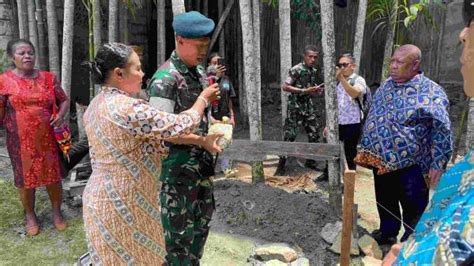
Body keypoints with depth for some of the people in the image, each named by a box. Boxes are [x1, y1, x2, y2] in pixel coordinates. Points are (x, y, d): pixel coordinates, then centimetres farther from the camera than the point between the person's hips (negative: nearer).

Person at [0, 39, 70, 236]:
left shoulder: (48, 78, 3)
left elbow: (64, 100, 8)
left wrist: (61, 115, -9)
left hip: (48, 138, 1)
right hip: (20, 141, -1)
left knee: (53, 176, 7)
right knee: (25, 179, 10)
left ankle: (57, 212, 27)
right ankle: (30, 216, 29)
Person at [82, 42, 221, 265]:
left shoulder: (97, 105, 6)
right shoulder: (127, 108, -25)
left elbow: (156, 131, 6)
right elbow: (180, 126, -17)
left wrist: (201, 140, 6)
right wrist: (203, 99, 1)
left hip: (105, 197, 9)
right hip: (122, 202, -9)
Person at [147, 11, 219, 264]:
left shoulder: (200, 72, 7)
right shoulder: (165, 78, -18)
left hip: (202, 161, 8)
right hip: (178, 163, -8)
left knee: (202, 219, 20)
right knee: (179, 227, 5)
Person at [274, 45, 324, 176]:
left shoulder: (314, 71, 9)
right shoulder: (296, 70, -14)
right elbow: (285, 87, -17)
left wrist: (316, 90, 0)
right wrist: (305, 90, -21)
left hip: (308, 106, 7)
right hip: (295, 107, -7)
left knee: (314, 133, 8)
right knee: (290, 135, -7)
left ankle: (310, 161, 24)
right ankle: (281, 165, 2)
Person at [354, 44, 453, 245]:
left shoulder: (430, 92, -15)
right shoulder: (386, 86, 6)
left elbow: (442, 130, -16)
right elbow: (372, 118, 15)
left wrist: (438, 164, -18)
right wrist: (365, 149, 15)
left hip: (410, 164, -6)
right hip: (381, 160, 6)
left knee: (413, 209, 10)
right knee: (385, 201, 22)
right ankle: (387, 232, 44)